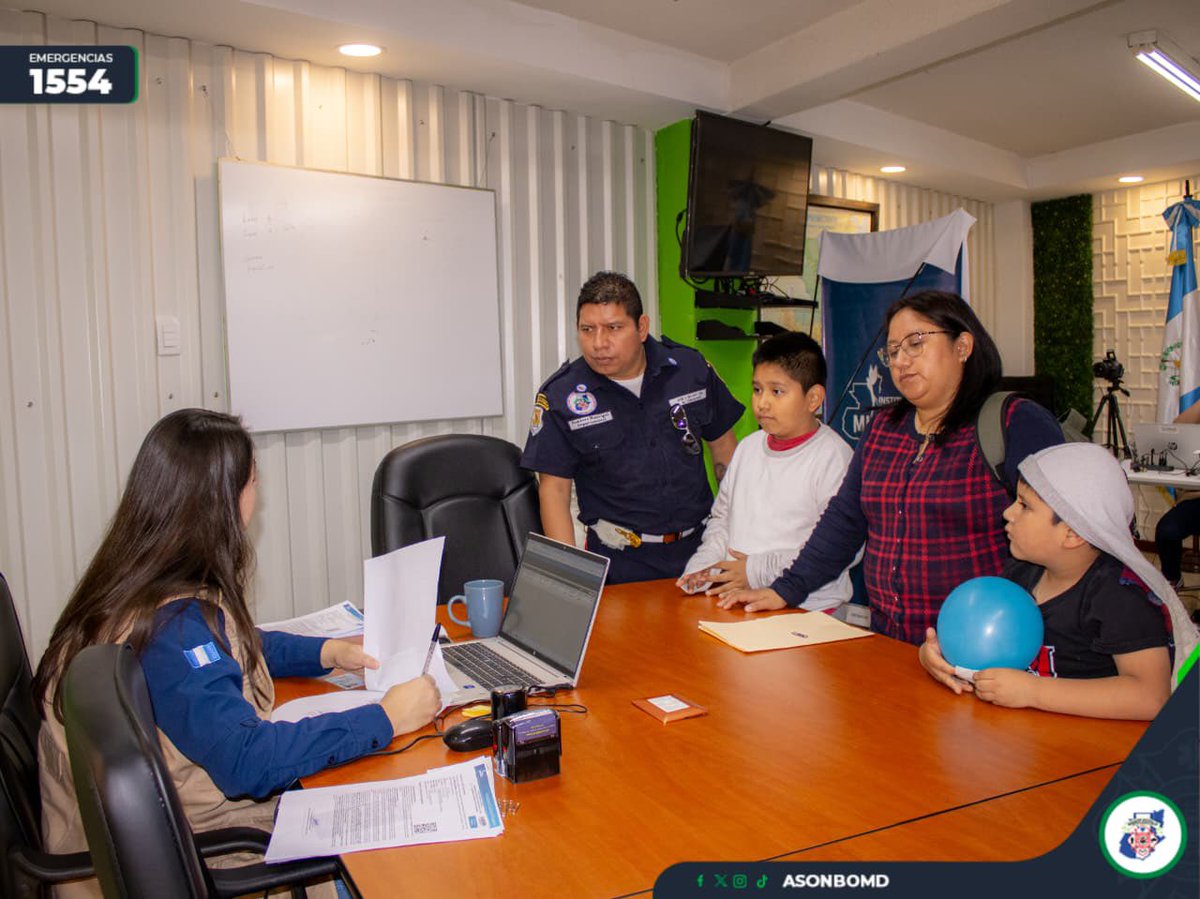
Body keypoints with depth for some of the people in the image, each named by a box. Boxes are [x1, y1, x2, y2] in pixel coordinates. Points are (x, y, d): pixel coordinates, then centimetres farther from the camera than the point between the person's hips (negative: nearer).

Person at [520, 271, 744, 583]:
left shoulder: (690, 367, 2)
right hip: (621, 559, -2)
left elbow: (724, 447, 11)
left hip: (700, 545, 2)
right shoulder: (559, 396, -6)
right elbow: (553, 488, -5)